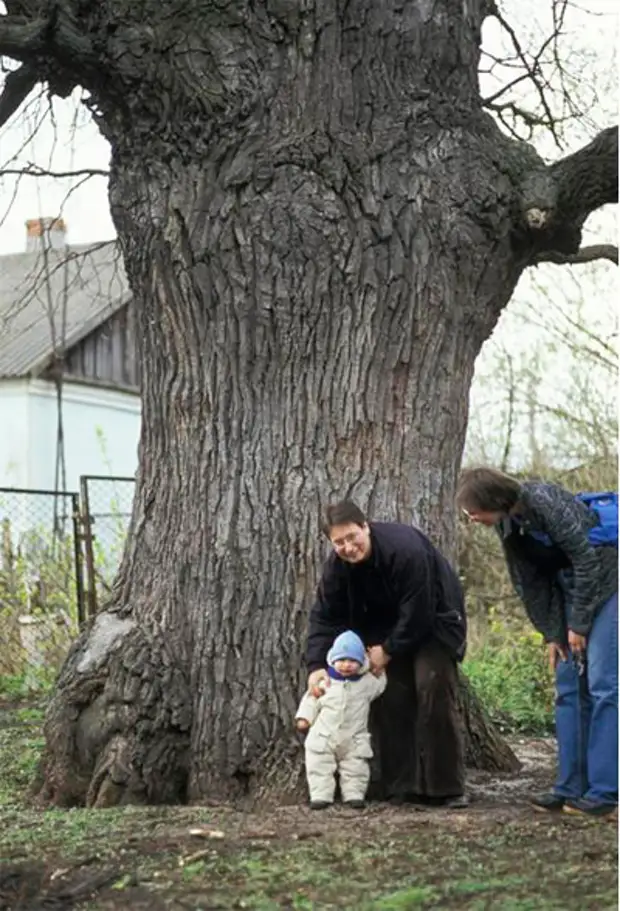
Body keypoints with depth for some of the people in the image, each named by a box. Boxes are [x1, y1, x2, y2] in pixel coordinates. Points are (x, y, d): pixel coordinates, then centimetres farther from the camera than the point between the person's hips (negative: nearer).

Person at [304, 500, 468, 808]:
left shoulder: (406, 549, -35)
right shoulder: (337, 565, -16)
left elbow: (417, 613, -30)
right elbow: (325, 616, -12)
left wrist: (389, 650, -21)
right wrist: (316, 665, -23)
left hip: (433, 620, -5)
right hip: (388, 626, 6)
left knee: (433, 690, -17)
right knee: (389, 698, -4)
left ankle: (448, 787, -12)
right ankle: (396, 784, 3)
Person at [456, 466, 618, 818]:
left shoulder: (546, 502, -24)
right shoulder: (507, 523, 0)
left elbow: (587, 560, -22)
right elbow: (530, 582, 6)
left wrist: (578, 624, -16)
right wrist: (552, 634, 1)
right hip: (571, 589, 8)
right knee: (568, 688, 5)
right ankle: (571, 788, 8)